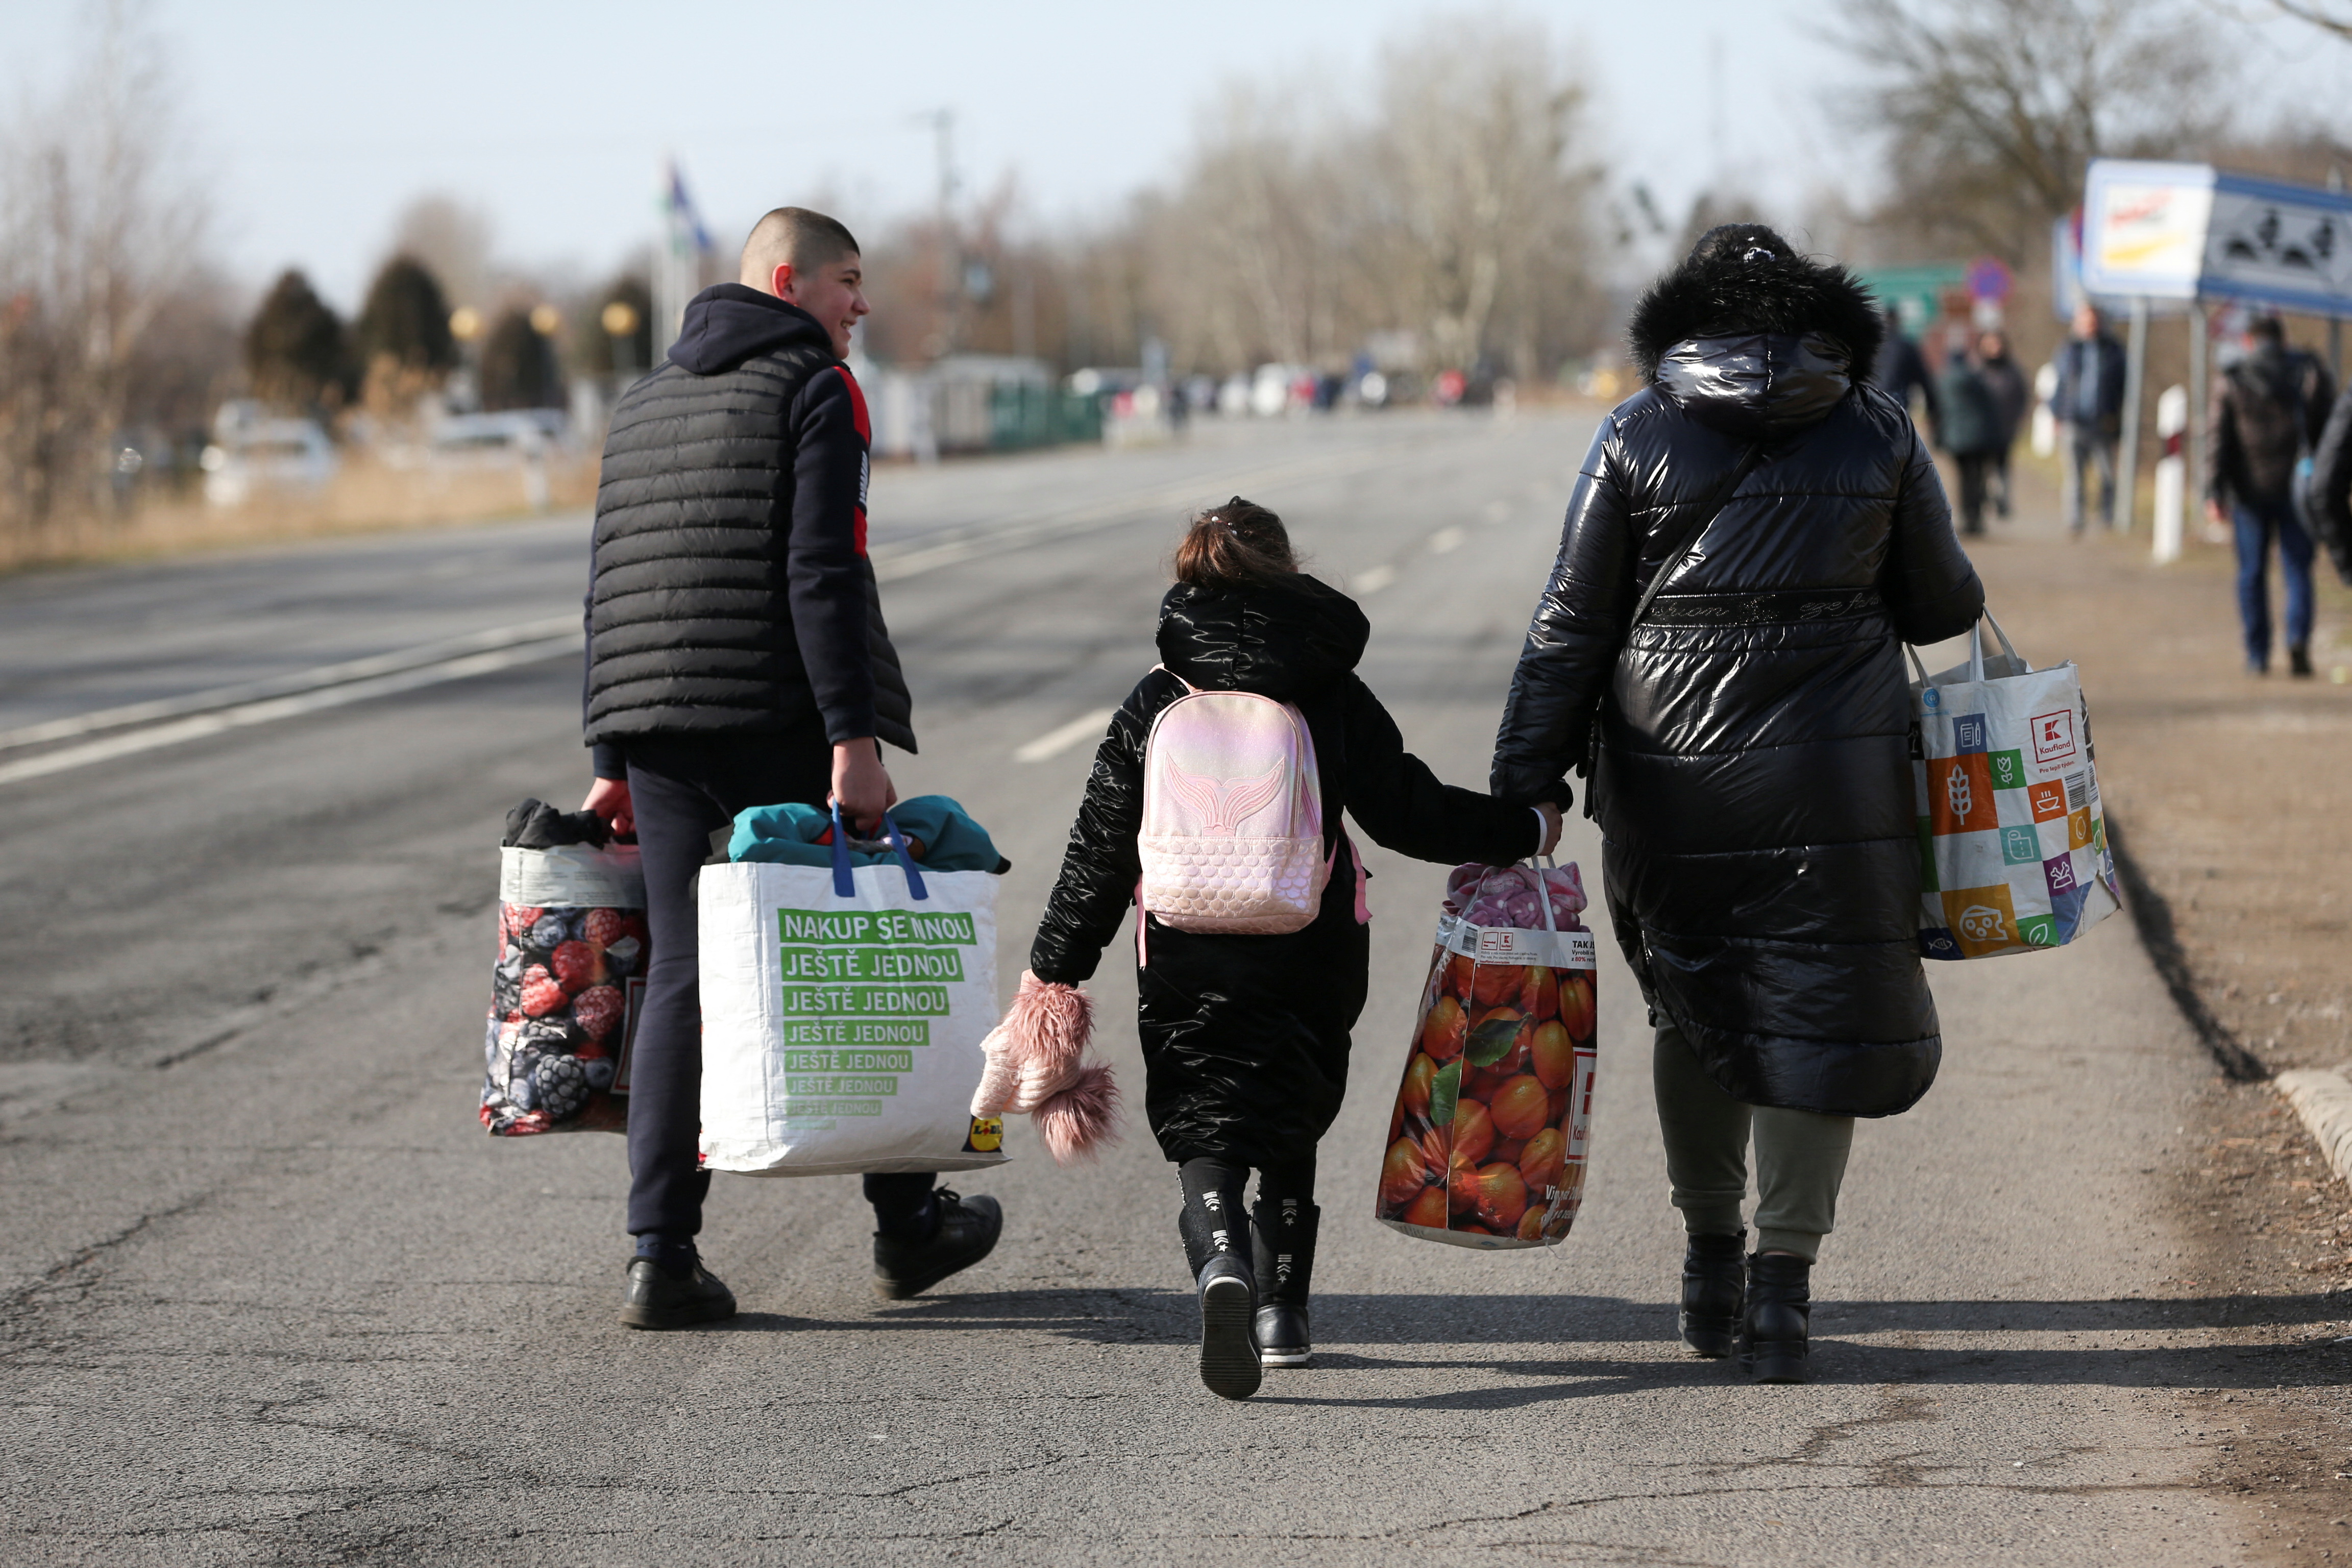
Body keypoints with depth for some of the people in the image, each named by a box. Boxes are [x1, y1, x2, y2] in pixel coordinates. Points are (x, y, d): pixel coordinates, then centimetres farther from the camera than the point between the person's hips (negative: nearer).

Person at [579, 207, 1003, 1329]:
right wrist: (853, 739, -19)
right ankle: (905, 1226, 18)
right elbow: (822, 575, -15)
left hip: (657, 729, 6)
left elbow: (613, 589, 19)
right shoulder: (813, 389, -4)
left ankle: (660, 1256, -4)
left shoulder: (645, 404, 20)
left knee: (679, 977, 5)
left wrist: (615, 758, 21)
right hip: (778, 721, -6)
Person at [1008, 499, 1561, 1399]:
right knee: (1290, 1129, 19)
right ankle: (1281, 1310, 20)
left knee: (1204, 1129, -2)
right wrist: (1525, 829, 15)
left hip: (1185, 969, -1)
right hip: (1309, 965, 1)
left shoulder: (1153, 706, 3)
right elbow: (1410, 813, 1)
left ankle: (1221, 1266, -30)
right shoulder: (1335, 699, 1)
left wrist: (1055, 967, 11)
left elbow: (1102, 851, 4)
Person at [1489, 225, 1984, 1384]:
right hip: (1832, 779, -1)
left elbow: (1570, 629, -1)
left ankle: (1709, 1256, 23)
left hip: (1673, 781, 1)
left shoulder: (1635, 437, 1)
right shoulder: (1877, 431, 2)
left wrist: (1524, 788, 1)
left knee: (1694, 1010, 18)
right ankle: (1781, 1283, -3)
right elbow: (1941, 607, 9)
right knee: (1815, 1014, 5)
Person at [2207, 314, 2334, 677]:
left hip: (2251, 487, 0)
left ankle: (2257, 656, 5)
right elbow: (2329, 428, 3)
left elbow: (2220, 440, -4)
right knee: (2298, 569, 5)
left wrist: (2215, 494, -5)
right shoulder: (2310, 372, 4)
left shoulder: (2231, 381, 1)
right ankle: (2298, 638, -17)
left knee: (2252, 573, 7)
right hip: (2298, 489, 1)